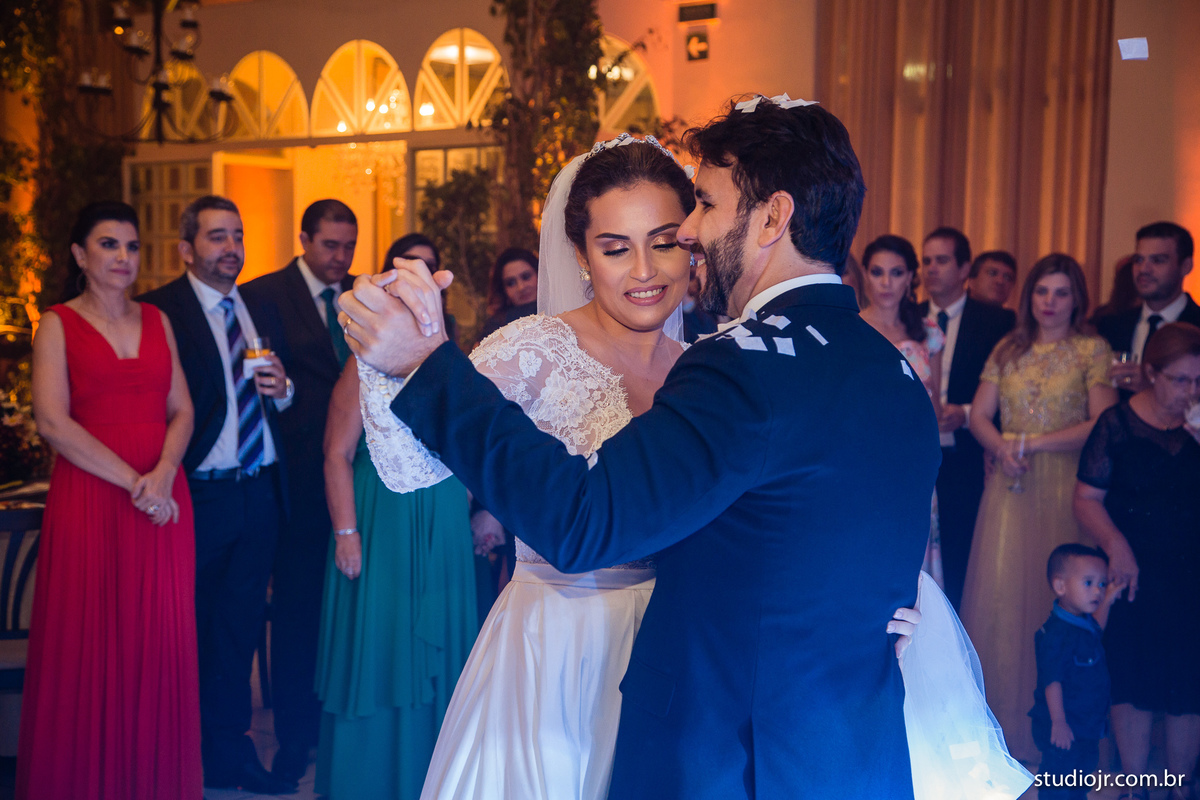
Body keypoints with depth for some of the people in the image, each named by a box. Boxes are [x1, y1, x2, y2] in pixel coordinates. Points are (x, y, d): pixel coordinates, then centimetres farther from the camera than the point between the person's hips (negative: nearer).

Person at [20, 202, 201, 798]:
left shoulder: (157, 321, 13)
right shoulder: (58, 325, 2)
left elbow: (182, 411, 8)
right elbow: (53, 421, -9)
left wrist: (163, 474, -10)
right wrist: (131, 480, -15)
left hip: (162, 498, 4)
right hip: (88, 498, -3)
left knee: (159, 642, 4)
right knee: (88, 644, 0)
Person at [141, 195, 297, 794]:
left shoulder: (262, 312, 14)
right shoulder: (158, 311, -7)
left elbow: (283, 400, 19)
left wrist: (283, 389, -3)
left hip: (260, 492, 6)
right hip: (199, 494, -5)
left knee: (240, 628, 13)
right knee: (187, 629, 7)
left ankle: (230, 751, 26)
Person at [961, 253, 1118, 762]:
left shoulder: (1093, 351, 1)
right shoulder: (1008, 350, 12)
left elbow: (1101, 424, -9)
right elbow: (979, 415, 7)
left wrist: (1033, 442, -13)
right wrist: (1002, 449, -12)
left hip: (1065, 487, -3)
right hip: (1011, 486, 3)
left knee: (1056, 596, 0)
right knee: (1000, 594, 1)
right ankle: (1003, 720, 13)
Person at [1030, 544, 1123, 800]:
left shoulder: (1085, 622, 5)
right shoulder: (1057, 633, -25)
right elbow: (1052, 681, -26)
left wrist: (1108, 600, 19)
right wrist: (1058, 722, -27)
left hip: (1087, 726, 10)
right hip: (1064, 729, -10)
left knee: (1082, 773, 22)